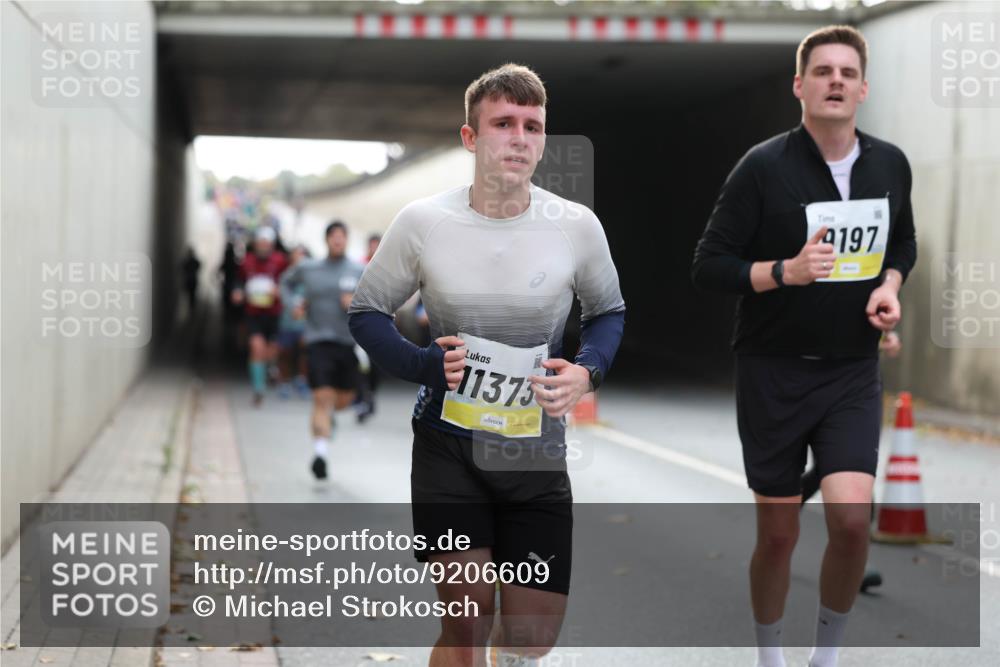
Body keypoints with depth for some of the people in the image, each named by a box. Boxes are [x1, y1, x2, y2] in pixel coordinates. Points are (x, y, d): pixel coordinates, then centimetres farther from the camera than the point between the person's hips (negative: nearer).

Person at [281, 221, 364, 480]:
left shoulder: (360, 272, 3)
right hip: (319, 341, -2)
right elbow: (286, 282, 24)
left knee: (344, 400, 12)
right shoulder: (307, 269, 4)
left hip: (348, 342, 2)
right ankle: (320, 452, -16)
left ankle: (327, 412, 47)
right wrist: (293, 303, 7)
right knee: (322, 398, -15)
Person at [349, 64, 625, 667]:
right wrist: (425, 364, -15)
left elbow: (609, 311, 10)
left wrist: (587, 371, -10)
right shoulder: (423, 222, -8)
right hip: (449, 443, -1)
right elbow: (367, 312, 3)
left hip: (537, 452, 2)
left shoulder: (577, 226, -6)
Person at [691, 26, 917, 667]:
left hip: (853, 374, 3)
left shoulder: (890, 164, 2)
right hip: (774, 373, -2)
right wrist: (786, 271, -24)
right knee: (778, 535, 5)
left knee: (852, 519, -14)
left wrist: (891, 286, -1)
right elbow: (709, 265, -9)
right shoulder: (764, 166, -11)